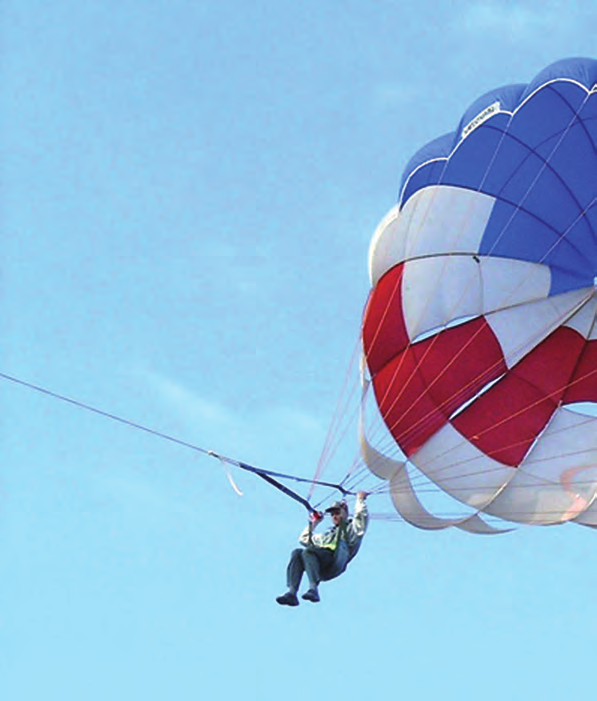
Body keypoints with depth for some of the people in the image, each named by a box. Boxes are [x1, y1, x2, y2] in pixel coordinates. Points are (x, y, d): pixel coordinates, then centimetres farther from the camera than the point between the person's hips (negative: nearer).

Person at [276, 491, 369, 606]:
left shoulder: (352, 528, 27)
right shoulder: (328, 534, 43)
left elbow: (362, 516, 5)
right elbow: (304, 540, 49)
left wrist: (360, 500, 18)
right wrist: (312, 524, 48)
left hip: (335, 561, -6)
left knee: (308, 551, -33)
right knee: (297, 553, -23)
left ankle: (313, 589, -49)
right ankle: (292, 593, -39)